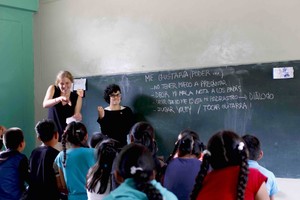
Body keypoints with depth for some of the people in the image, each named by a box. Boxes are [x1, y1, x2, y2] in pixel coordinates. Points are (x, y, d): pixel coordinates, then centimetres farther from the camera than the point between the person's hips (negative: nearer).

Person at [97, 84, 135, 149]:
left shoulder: (127, 110, 3)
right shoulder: (104, 112, 0)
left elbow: (132, 128, 3)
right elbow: (104, 132, -7)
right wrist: (101, 118, -17)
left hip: (123, 144, 1)